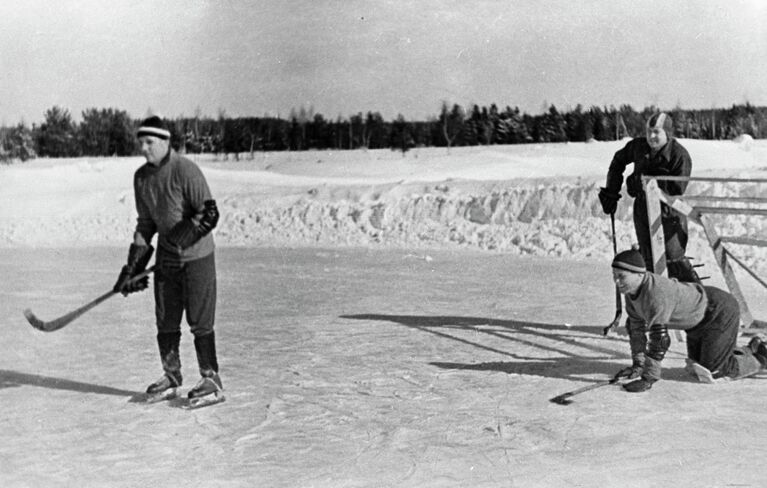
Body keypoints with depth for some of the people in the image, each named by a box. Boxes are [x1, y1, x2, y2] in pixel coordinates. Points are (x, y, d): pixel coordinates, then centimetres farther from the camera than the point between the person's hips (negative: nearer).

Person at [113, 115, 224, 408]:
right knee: (165, 319, 11)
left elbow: (209, 214, -18)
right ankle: (171, 378, 25)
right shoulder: (141, 177, 7)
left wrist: (180, 240, -25)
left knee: (199, 320, -5)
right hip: (166, 257, 7)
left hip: (197, 255, -7)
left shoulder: (185, 171, -16)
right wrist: (134, 265, 6)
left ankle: (212, 382, 5)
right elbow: (145, 222, 12)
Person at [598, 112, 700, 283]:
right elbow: (618, 160, 18)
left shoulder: (680, 155, -16)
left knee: (673, 259, -8)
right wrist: (611, 190, 14)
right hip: (643, 210, 5)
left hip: (668, 213, -5)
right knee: (649, 260, 9)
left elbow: (677, 190, -19)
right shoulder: (638, 146, -1)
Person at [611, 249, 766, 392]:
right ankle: (752, 349, 36)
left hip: (720, 312, -9)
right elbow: (636, 325, 2)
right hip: (698, 320, 9)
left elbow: (659, 338, -40)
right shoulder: (630, 288, -11)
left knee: (711, 372, -7)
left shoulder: (657, 293, -38)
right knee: (697, 368, 19)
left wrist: (648, 379, -37)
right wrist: (638, 364, 1)